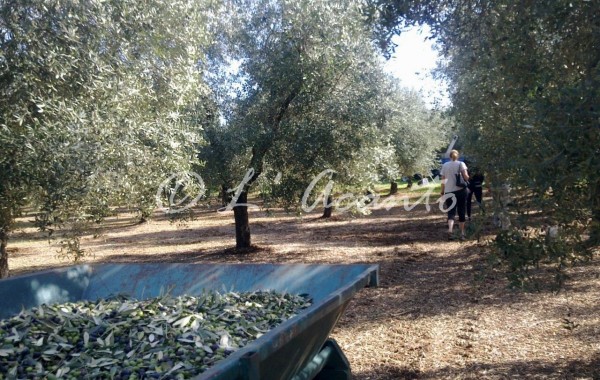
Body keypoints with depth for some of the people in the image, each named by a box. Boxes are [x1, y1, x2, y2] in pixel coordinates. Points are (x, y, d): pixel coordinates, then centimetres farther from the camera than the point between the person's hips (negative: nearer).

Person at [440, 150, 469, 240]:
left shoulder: (445, 165, 4)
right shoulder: (461, 164, -1)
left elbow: (443, 180, 3)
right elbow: (466, 177, -10)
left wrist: (442, 191, 11)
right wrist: (468, 177, 12)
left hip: (449, 192, 1)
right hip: (461, 190, -1)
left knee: (451, 212, 3)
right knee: (461, 212, 9)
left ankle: (450, 230, -21)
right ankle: (462, 233, 13)